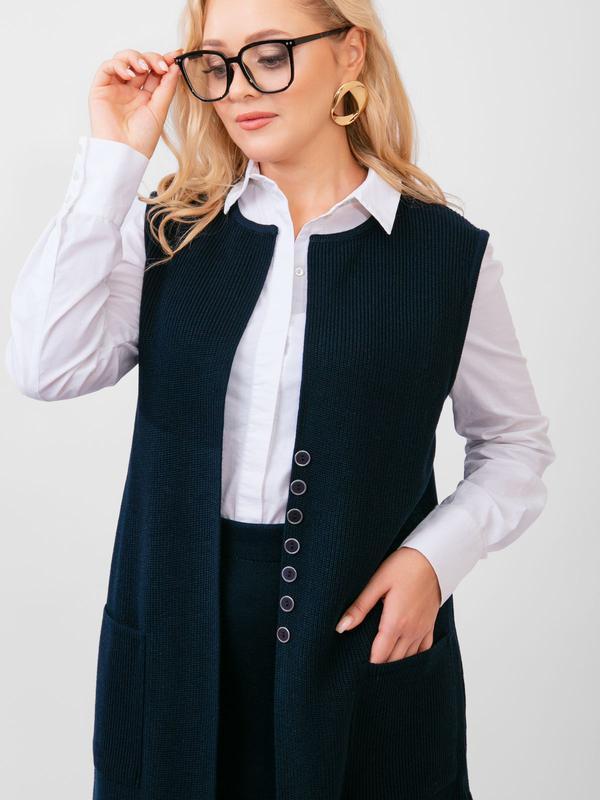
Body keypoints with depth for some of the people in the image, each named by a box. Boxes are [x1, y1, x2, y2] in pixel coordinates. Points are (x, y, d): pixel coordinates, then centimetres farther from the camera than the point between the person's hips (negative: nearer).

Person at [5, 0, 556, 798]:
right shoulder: (167, 232, 1)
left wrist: (436, 554, -11)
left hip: (368, 634, -1)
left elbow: (515, 444, 6)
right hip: (176, 641, 2)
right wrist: (113, 159, -13)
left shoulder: (449, 253, -4)